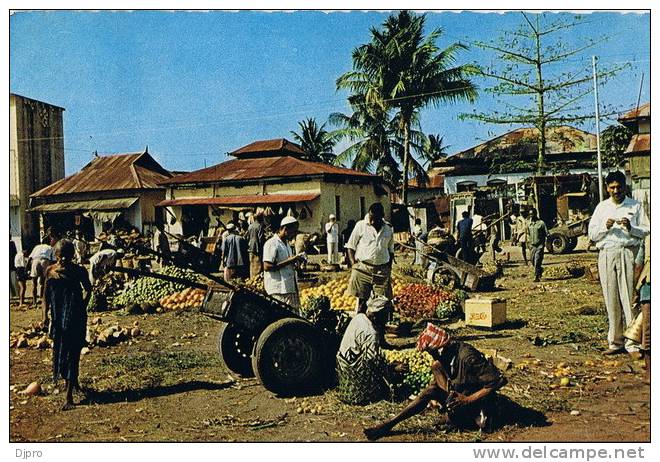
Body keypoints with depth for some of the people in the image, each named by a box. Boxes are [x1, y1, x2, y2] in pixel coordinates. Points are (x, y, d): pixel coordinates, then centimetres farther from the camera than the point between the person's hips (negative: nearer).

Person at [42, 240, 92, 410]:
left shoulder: (79, 271, -3)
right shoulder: (51, 271, 2)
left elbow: (88, 289, 11)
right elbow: (46, 294, 7)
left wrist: (83, 306, 1)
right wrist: (46, 311, -4)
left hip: (75, 317, -3)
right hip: (58, 317, 3)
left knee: (72, 353, -5)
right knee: (59, 350, 15)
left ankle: (69, 395, -4)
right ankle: (72, 381, 40)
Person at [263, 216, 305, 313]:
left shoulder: (286, 244, 19)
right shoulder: (272, 244, -11)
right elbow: (267, 267, -18)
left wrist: (296, 260, 7)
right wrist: (289, 261, -19)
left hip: (291, 288, 9)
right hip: (279, 291, -9)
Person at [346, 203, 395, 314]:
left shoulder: (388, 229, 10)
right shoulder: (361, 225, 2)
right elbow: (350, 247, 5)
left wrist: (389, 269, 12)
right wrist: (354, 264, -7)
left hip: (382, 270, 2)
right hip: (363, 268, -2)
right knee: (362, 300, 0)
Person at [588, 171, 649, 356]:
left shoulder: (635, 206, 10)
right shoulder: (601, 207, 15)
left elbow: (646, 231, 6)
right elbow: (592, 234, 12)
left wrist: (631, 228, -11)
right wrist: (605, 227, -6)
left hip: (628, 253, -2)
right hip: (606, 255, 2)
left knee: (629, 297, -8)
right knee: (611, 300, 3)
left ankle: (633, 342, -4)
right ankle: (615, 342, 10)